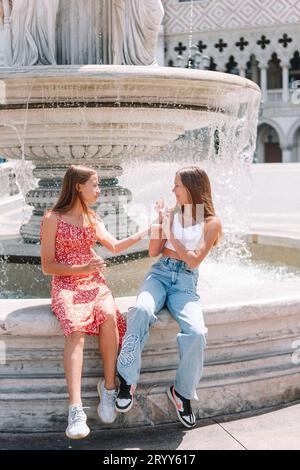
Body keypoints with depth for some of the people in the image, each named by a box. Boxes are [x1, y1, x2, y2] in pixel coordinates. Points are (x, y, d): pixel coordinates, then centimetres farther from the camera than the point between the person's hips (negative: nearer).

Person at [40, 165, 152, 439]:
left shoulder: (93, 219, 16)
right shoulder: (53, 219, -1)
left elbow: (115, 246, 27)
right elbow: (47, 266, -3)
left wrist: (144, 233, 17)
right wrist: (82, 268, -16)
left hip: (95, 284, 4)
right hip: (66, 286, -4)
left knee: (109, 316, -32)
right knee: (76, 327, -36)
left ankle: (108, 387, -22)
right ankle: (76, 409, -43)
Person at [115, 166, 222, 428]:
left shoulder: (211, 222, 3)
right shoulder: (171, 214, 12)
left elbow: (194, 261, -6)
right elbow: (153, 252, 8)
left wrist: (170, 234, -6)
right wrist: (160, 222, 0)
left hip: (185, 283, -1)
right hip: (160, 274, 2)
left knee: (196, 333, -29)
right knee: (142, 310, -34)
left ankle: (183, 392, -6)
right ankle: (128, 380, -27)